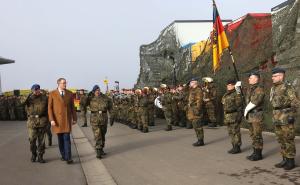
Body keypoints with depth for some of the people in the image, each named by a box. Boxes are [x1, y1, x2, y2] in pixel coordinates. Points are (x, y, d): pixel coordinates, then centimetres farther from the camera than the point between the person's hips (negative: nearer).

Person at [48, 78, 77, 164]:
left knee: (67, 138, -8)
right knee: (60, 139, 8)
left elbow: (72, 107, 8)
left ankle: (68, 158, -8)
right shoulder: (52, 94, -3)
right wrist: (51, 120, -12)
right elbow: (49, 107, -4)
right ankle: (63, 155, 23)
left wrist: (74, 118, 7)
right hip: (57, 119, 0)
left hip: (67, 119, 0)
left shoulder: (70, 94, 3)